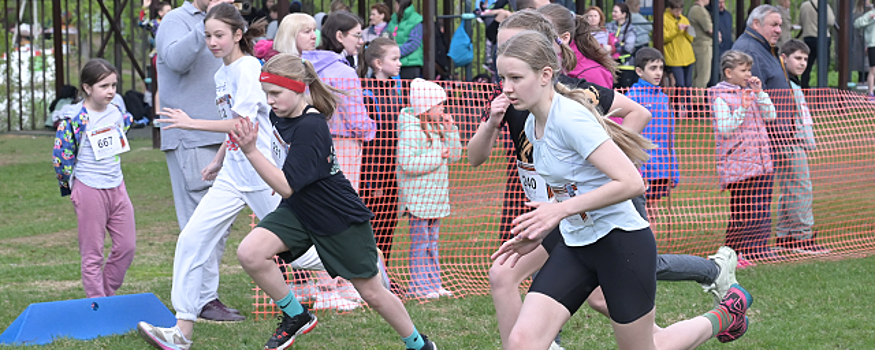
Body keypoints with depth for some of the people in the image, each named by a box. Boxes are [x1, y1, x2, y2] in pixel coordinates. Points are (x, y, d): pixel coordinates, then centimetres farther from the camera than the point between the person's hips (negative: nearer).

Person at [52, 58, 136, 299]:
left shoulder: (117, 113, 4)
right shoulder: (74, 119, -15)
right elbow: (60, 156, -10)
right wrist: (70, 185, 0)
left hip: (117, 188, 6)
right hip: (89, 191, -6)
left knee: (127, 247, 7)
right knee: (92, 252, 2)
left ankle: (107, 293, 23)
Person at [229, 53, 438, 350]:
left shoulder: (310, 128, -29)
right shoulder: (282, 115, -5)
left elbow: (286, 187, -32)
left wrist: (251, 151, -38)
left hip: (341, 219, -7)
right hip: (298, 211, 7)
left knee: (371, 292, 7)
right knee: (250, 253, -18)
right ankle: (296, 317, 3)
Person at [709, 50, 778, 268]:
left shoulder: (751, 92, 16)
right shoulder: (721, 97, -6)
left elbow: (770, 116, 10)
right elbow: (724, 129, -14)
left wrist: (759, 93, 0)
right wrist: (742, 109, -24)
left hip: (761, 162, 7)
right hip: (738, 165, -7)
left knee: (761, 212, 4)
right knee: (741, 213, -7)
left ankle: (752, 251, 10)